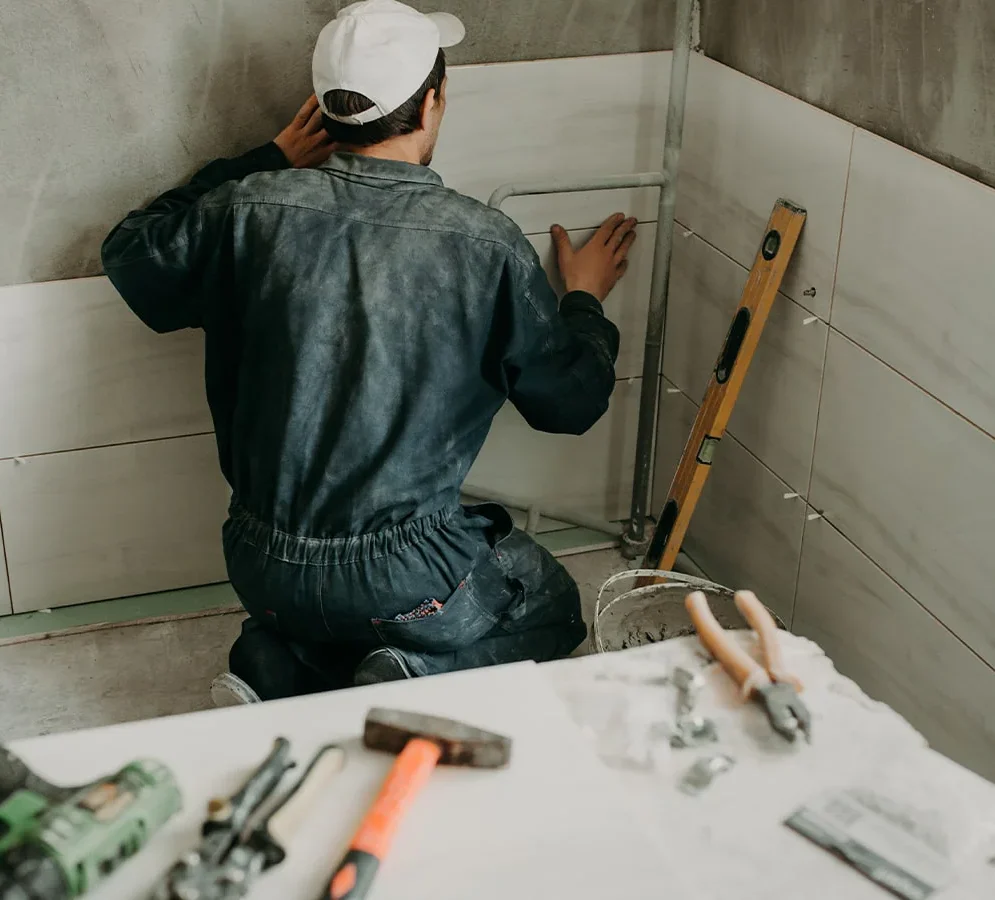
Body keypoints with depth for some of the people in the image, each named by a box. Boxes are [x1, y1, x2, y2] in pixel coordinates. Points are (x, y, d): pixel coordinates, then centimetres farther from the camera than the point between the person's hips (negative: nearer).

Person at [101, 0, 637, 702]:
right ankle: (418, 676, -4)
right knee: (552, 608, 24)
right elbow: (572, 401, 1)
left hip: (262, 569, 4)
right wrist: (584, 300, 21)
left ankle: (282, 663, 6)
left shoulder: (250, 208, -8)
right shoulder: (486, 243, -13)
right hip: (400, 576, -4)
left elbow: (131, 255, 15)